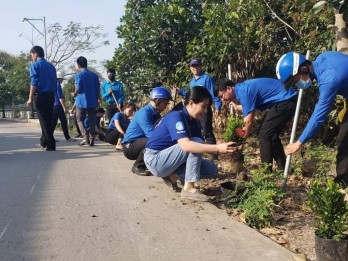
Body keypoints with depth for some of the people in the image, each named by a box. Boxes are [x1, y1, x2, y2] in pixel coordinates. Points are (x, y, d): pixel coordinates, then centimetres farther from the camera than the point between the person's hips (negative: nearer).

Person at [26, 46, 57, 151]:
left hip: (40, 95, -6)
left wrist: (30, 98, -10)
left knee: (44, 120, -2)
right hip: (51, 95, 6)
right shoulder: (51, 66, 14)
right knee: (49, 119, 15)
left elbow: (34, 83, -12)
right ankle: (44, 141, 29)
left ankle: (50, 145, -2)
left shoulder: (35, 65, -4)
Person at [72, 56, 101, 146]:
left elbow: (78, 89, -12)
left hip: (82, 101, -4)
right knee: (92, 120, 9)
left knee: (80, 119, 8)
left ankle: (85, 136, -12)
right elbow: (98, 89, 7)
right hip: (92, 101, 4)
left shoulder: (79, 75, -7)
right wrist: (99, 100, 15)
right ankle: (92, 140, 6)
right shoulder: (94, 75, 8)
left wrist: (74, 94, 9)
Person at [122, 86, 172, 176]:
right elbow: (151, 134, -32)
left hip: (140, 143, 8)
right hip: (130, 146, -8)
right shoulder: (144, 113, -22)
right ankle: (138, 166, -11)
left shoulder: (156, 114, 5)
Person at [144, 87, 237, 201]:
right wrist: (217, 148, -41)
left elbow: (202, 145, 2)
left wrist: (222, 149, -15)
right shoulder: (176, 116, -22)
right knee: (195, 143, -25)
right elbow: (185, 145, -37)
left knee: (212, 170, -1)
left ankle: (172, 174, 5)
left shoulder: (193, 122, 5)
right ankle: (189, 188, -22)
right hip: (155, 160, -8)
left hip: (170, 160, 9)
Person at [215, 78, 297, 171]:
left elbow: (249, 122, -13)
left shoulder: (243, 92, -18)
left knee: (264, 135, -7)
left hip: (285, 101, -10)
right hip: (287, 101, 10)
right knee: (271, 135, 15)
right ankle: (283, 169, 23)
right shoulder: (242, 88, 11)